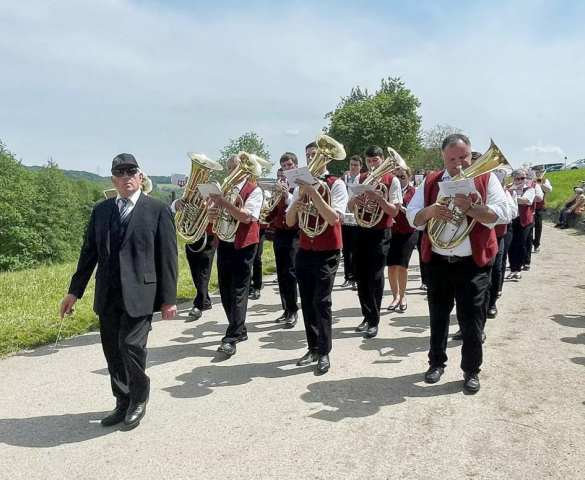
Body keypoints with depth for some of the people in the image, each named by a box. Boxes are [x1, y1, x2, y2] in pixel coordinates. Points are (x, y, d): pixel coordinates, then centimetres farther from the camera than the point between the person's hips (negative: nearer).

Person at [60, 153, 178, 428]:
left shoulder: (158, 210, -2)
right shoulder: (100, 210, 11)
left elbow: (167, 256, -4)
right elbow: (89, 253, 14)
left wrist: (168, 298, -6)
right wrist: (74, 291, 11)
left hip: (139, 293, -5)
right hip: (107, 295, 5)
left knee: (131, 345, -11)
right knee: (112, 352, 10)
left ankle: (139, 399, 16)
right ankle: (123, 403, 29)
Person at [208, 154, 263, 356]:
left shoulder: (254, 190, -6)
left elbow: (246, 216, -20)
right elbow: (212, 217, 14)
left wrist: (224, 202, -26)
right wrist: (212, 212, -9)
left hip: (243, 246, -7)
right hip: (223, 244, 7)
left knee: (238, 292, -5)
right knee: (225, 291, 11)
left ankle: (231, 338, -3)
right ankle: (239, 330, 25)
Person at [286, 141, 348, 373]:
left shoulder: (336, 184, -7)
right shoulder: (301, 185, 9)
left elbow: (333, 218, -21)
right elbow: (289, 222, 6)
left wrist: (313, 193, -27)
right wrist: (295, 207, -15)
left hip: (327, 253, -5)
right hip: (304, 251, 6)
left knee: (321, 302, -9)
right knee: (307, 302, 9)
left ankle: (324, 352, 3)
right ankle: (313, 348, 21)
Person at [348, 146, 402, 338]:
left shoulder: (392, 180, -5)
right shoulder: (360, 179, 8)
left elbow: (394, 211, -10)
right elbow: (350, 207, 8)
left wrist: (378, 198, -25)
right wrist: (355, 199, -15)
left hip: (381, 233, -5)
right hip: (362, 231, 5)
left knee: (375, 277, -3)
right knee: (361, 276, 8)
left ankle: (374, 321, 7)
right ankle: (367, 316, 22)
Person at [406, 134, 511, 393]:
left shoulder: (486, 179, 0)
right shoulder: (430, 181, 6)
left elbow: (503, 214, -11)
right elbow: (412, 217, 3)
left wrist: (470, 209, -26)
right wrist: (429, 211, -18)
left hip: (474, 263, -2)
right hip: (438, 262, 3)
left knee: (472, 319, 3)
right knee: (438, 316, 13)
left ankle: (471, 371, 19)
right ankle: (436, 362, 29)